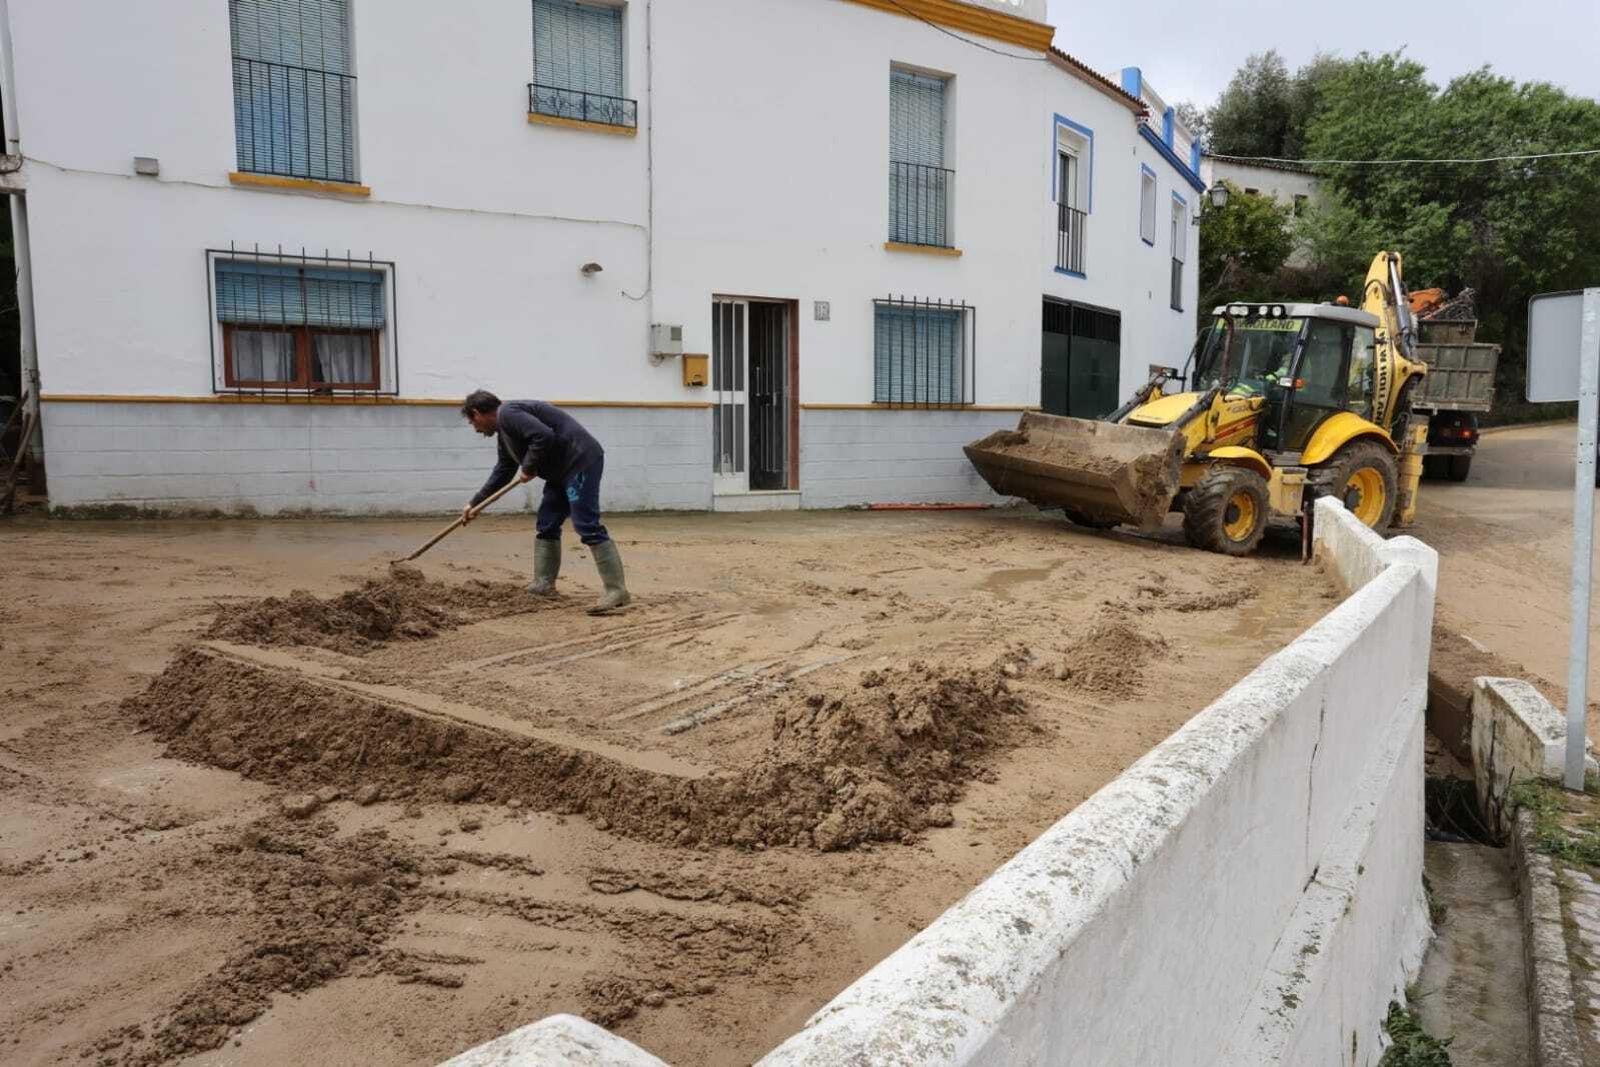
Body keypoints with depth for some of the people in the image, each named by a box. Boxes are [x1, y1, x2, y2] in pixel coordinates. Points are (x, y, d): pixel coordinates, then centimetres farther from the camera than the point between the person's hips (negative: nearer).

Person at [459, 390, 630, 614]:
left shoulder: (508, 413, -11)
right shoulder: (504, 431, 22)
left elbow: (543, 436, -25)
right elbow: (501, 473, 31)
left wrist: (528, 468, -11)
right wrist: (474, 503, 33)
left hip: (581, 461, -11)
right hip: (562, 470, 11)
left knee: (587, 527, -16)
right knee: (545, 527, 13)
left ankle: (616, 590, -17)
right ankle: (544, 585, 20)